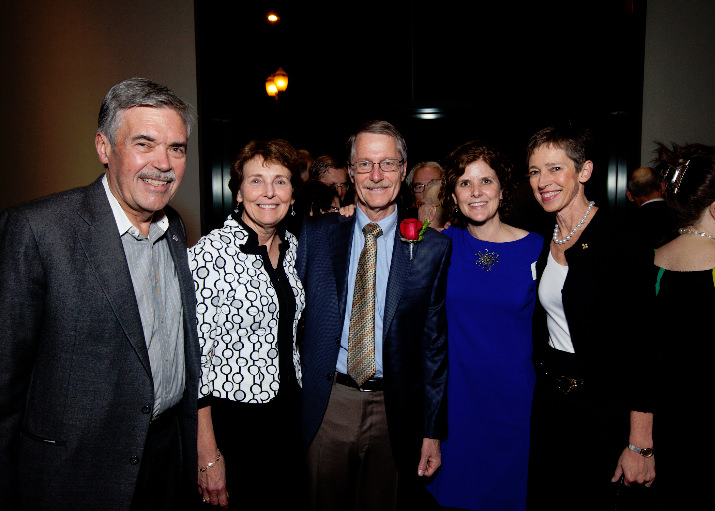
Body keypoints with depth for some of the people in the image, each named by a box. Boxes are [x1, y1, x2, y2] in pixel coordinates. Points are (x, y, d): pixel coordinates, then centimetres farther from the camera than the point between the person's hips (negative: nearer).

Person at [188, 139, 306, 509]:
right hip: (232, 419, -6)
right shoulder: (211, 253, -18)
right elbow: (194, 355, -18)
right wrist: (208, 453, -17)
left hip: (288, 411, 6)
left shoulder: (291, 245, 2)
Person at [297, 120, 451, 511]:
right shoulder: (315, 235, 1)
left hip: (395, 411, 0)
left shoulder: (433, 248, -3)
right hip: (326, 406, 1)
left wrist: (433, 431, -1)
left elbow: (436, 343, -1)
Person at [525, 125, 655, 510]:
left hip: (603, 407, -6)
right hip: (548, 397, 6)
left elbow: (644, 347, -18)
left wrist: (640, 445, -18)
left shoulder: (621, 244, -16)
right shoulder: (543, 243, 5)